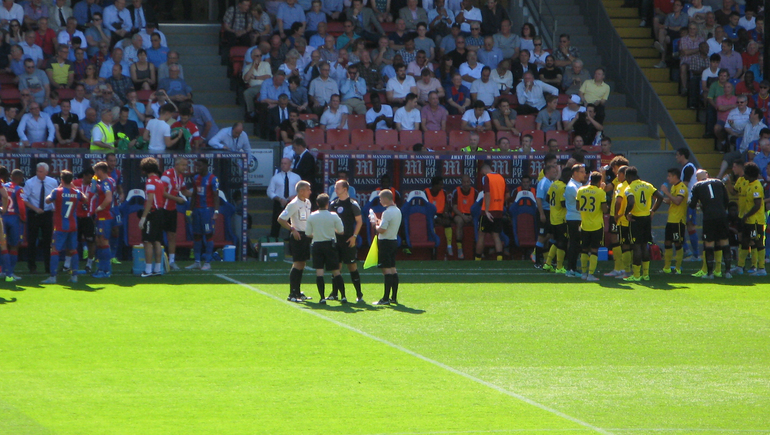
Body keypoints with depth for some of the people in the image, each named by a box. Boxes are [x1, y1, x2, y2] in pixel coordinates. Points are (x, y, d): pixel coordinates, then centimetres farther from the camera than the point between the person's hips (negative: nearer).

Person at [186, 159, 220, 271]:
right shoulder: (196, 178, 12)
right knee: (196, 235, 6)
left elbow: (216, 196, -10)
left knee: (209, 234, -4)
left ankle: (207, 262, -4)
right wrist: (190, 210, 14)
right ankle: (197, 262, 11)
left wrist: (216, 211, -17)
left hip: (208, 210, -7)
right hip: (197, 209, 7)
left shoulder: (213, 179, -7)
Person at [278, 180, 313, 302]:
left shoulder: (307, 202, 12)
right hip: (297, 237, -8)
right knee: (297, 264, -11)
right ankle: (292, 294, -10)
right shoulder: (294, 204, -13)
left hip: (306, 236, 8)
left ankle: (298, 292, 17)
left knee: (302, 264, 11)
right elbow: (281, 219, -13)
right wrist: (292, 230, -19)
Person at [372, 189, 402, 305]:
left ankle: (386, 299, -8)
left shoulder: (387, 212, -18)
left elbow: (382, 230, -21)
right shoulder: (397, 211, 11)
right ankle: (394, 297, 13)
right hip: (394, 241, 9)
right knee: (393, 269, 12)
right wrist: (380, 222, 12)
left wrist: (376, 225, -2)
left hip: (385, 242, -9)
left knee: (387, 269, -8)